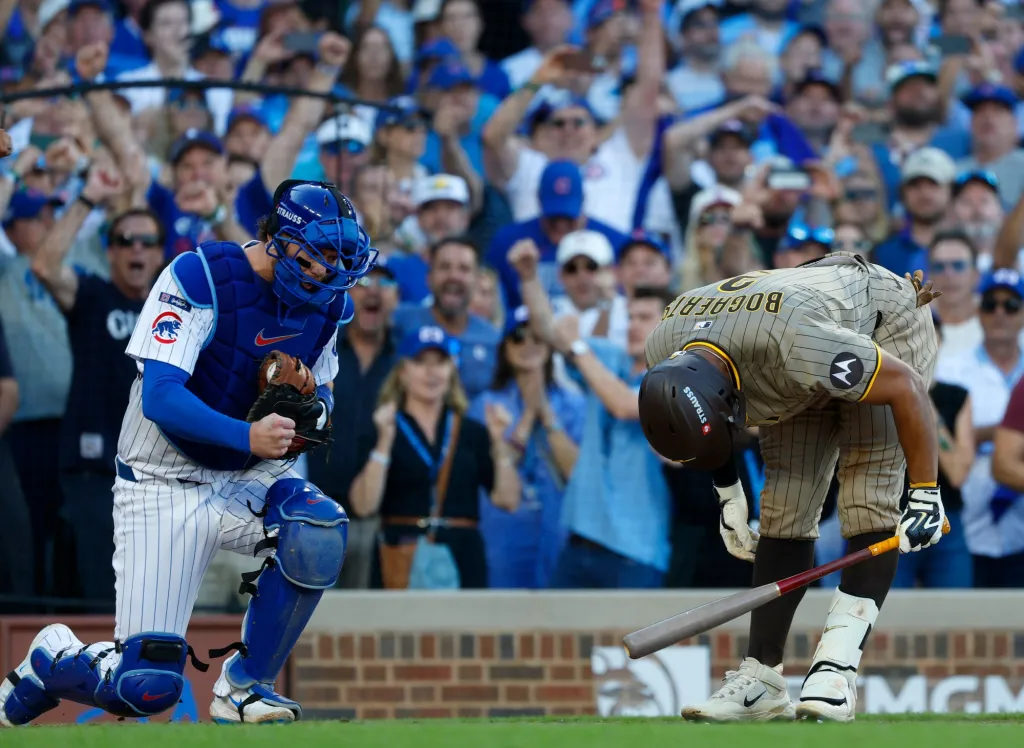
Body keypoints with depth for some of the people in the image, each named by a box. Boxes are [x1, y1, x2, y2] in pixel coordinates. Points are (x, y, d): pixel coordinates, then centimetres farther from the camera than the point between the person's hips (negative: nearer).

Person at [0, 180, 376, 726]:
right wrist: (247, 435, -43)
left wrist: (319, 406, -11)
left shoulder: (328, 301, -1)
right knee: (147, 686, -13)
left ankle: (243, 685, -8)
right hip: (165, 487, -5)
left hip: (250, 479, 5)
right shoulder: (200, 277, -20)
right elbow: (160, 398, -27)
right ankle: (49, 660, 24)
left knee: (319, 530, -30)